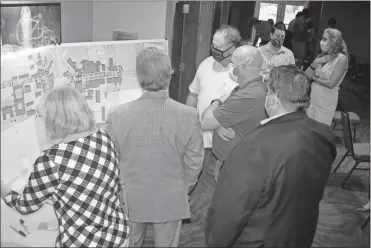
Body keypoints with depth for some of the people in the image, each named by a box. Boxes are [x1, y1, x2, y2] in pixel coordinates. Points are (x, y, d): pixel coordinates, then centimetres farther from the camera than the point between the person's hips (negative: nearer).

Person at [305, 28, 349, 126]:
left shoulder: (341, 59, -12)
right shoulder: (321, 56, 6)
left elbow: (331, 84, -19)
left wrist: (314, 78, -5)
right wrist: (315, 63, -12)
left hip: (326, 102, -6)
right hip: (312, 99, 6)